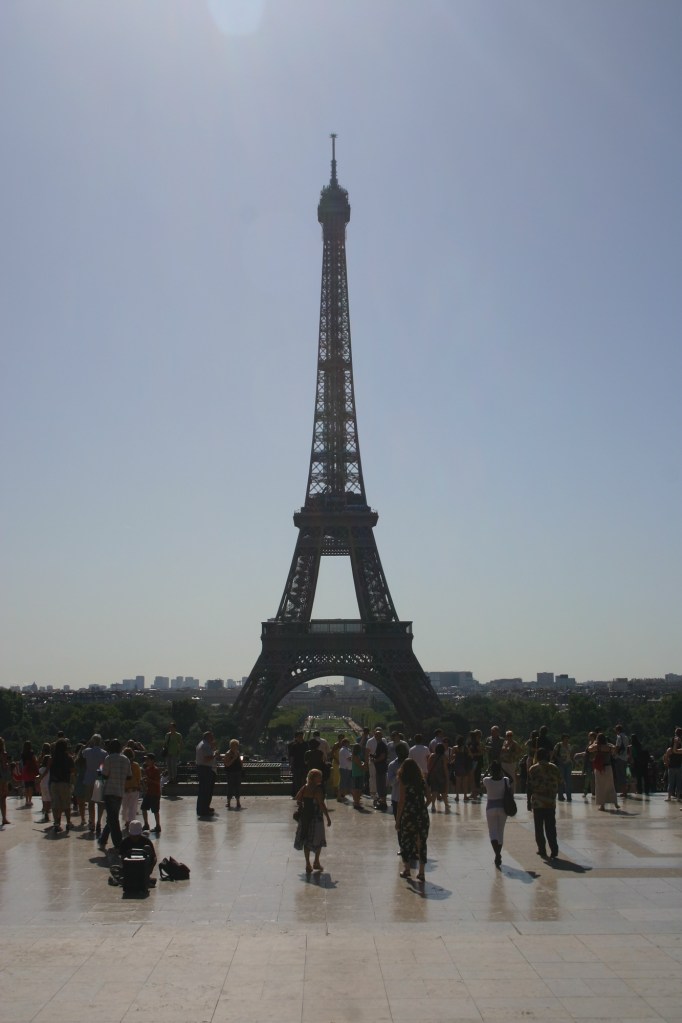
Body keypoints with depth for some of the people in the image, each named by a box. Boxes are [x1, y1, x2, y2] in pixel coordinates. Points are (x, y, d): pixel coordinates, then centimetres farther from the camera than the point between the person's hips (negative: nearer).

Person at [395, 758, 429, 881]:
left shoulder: (404, 784, -8)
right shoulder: (422, 782, 4)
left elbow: (401, 803, -8)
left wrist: (397, 820, -3)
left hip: (408, 815, -3)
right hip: (422, 815, 4)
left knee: (406, 841, 11)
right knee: (422, 842, 8)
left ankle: (407, 869, 19)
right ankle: (421, 872, 10)